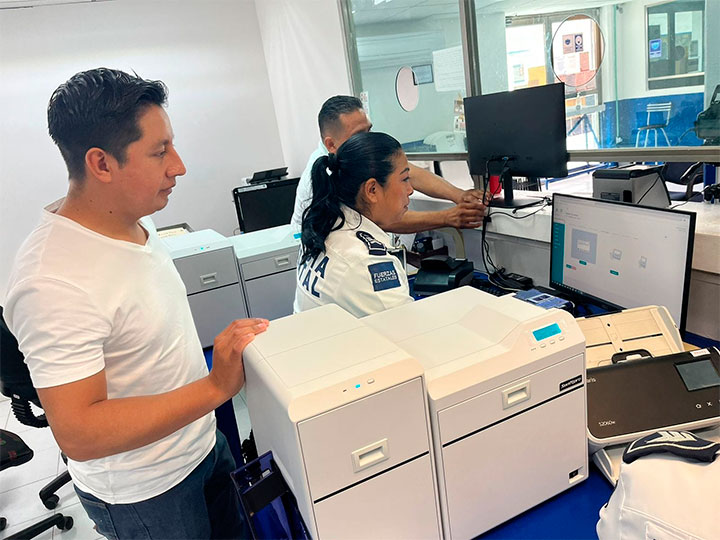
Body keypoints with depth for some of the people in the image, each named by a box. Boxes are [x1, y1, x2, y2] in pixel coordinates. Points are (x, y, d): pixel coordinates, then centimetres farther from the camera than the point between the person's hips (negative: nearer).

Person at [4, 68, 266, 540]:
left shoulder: (135, 222, -3)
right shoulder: (53, 283, -31)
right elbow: (80, 434, -30)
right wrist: (216, 387, -35)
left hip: (202, 443, 8)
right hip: (144, 494, -7)